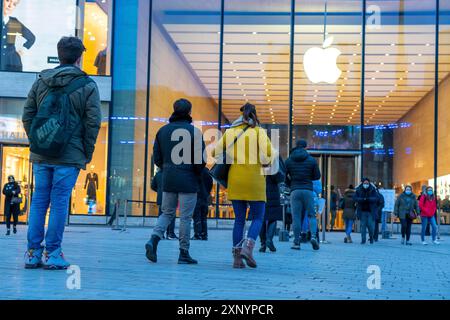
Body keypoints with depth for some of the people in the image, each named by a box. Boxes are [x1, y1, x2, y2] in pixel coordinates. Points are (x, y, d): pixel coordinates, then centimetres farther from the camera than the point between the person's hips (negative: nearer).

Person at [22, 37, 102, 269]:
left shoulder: (40, 82, 9)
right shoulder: (87, 86, -3)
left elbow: (27, 115, 8)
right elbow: (93, 122, -6)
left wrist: (37, 142, 15)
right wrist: (87, 153, 2)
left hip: (41, 155, 4)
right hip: (69, 156, -4)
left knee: (39, 201, 9)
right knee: (59, 203, 0)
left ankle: (33, 252, 10)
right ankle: (52, 253, 2)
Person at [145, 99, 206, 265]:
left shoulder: (162, 131, 7)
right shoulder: (194, 131, -8)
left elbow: (157, 158, 7)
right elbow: (201, 159, -11)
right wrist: (198, 172, 8)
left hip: (168, 180, 4)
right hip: (188, 181, -4)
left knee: (167, 213, 15)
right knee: (185, 217, 3)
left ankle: (154, 238, -9)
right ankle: (184, 253, 7)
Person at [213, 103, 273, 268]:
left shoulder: (229, 132, 8)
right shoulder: (259, 132, -2)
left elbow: (216, 153, 9)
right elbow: (267, 154, -13)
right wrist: (263, 163, 7)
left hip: (235, 180, 3)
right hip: (254, 180, -3)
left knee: (239, 219, 10)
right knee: (257, 218, 7)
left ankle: (237, 257, 4)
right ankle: (248, 246, -16)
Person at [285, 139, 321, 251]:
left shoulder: (289, 161, 7)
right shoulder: (311, 160, 4)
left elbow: (285, 177, 9)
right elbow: (317, 176, 7)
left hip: (295, 191, 0)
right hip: (308, 190, 0)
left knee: (296, 217, 3)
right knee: (311, 214, 9)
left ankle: (296, 242, -2)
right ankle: (313, 235, -12)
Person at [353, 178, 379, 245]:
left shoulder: (373, 190, -1)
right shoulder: (358, 190, 2)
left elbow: (377, 198, -11)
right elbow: (355, 198, -6)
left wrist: (368, 199, -25)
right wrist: (362, 199, -23)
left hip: (371, 211, -1)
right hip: (362, 211, 1)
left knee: (370, 225, -5)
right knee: (363, 225, 0)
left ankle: (371, 238, 20)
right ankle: (363, 240, 6)